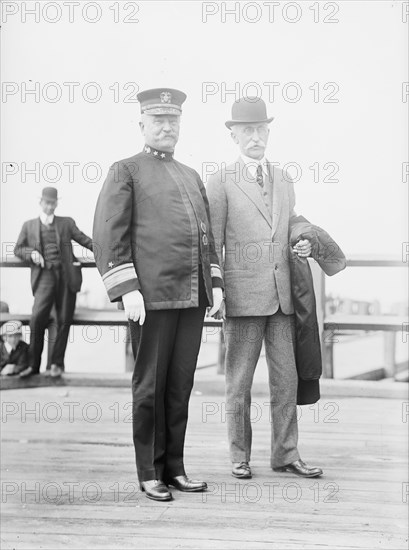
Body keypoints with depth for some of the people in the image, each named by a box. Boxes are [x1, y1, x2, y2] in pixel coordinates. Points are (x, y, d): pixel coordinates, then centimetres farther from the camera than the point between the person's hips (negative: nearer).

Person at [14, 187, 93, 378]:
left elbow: (85, 240, 14)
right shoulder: (29, 225, 15)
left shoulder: (67, 222, 15)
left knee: (64, 320, -1)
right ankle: (34, 364, -3)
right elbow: (18, 249, 17)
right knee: (37, 318, -15)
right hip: (45, 275, -1)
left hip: (66, 275, 1)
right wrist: (31, 253, -3)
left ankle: (57, 364, 10)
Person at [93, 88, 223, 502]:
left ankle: (175, 467, 19)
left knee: (181, 385, 9)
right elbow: (108, 235, -5)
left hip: (193, 298, 5)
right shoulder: (125, 172, 3)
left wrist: (215, 283, 11)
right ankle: (150, 474, 13)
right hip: (151, 296, -5)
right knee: (150, 386, 2)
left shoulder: (192, 177, 21)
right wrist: (127, 289, -14)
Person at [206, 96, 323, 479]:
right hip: (242, 297, -4)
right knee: (239, 380, 3)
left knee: (286, 378, 5)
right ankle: (240, 455, 15)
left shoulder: (283, 181, 14)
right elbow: (212, 245, -3)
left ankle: (285, 454, 15)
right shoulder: (220, 183, -2)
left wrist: (303, 246, 0)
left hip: (281, 297, 5)